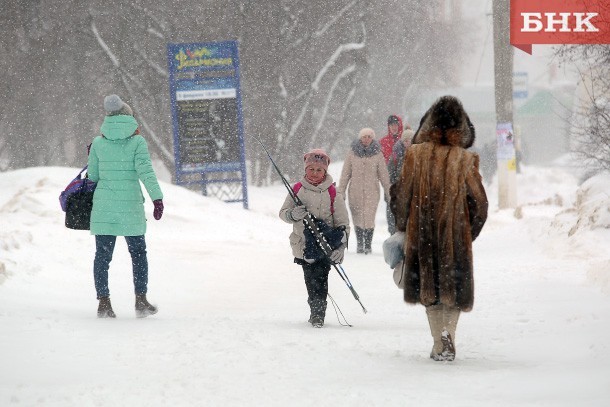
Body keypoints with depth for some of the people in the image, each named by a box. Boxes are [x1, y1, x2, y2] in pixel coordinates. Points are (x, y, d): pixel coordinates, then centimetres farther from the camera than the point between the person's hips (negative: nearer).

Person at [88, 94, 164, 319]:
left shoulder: (98, 143, 3)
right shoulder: (137, 141, -4)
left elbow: (93, 176, 9)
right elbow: (145, 171, -14)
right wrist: (157, 198, -16)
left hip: (103, 207, 2)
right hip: (130, 207, -2)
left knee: (103, 254, 7)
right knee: (138, 253, 12)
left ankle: (104, 302, 2)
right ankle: (140, 300, 9)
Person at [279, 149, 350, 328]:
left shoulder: (332, 193, -2)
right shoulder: (297, 190, 4)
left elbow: (343, 223, 0)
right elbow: (283, 212, 8)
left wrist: (341, 246, -12)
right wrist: (293, 214, -17)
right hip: (303, 244, 3)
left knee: (320, 279, -13)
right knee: (310, 280, 7)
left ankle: (318, 314, -7)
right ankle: (316, 312, 20)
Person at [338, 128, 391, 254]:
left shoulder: (377, 154, 2)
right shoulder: (352, 153, 3)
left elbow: (383, 174, 7)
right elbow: (345, 173, 7)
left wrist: (388, 192, 7)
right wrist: (341, 191, 6)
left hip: (371, 192, -1)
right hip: (355, 191, 1)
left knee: (369, 219, -8)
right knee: (357, 219, 5)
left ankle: (368, 245, 2)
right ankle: (359, 244, 20)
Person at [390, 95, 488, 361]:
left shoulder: (416, 155, -5)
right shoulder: (465, 160, -7)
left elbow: (401, 195, 1)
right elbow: (479, 203, -2)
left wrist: (403, 227, 16)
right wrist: (469, 233, 13)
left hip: (421, 234, 1)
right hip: (456, 236, -1)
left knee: (430, 289, 12)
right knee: (453, 288, 12)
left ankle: (440, 344, 7)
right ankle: (448, 333, -8)